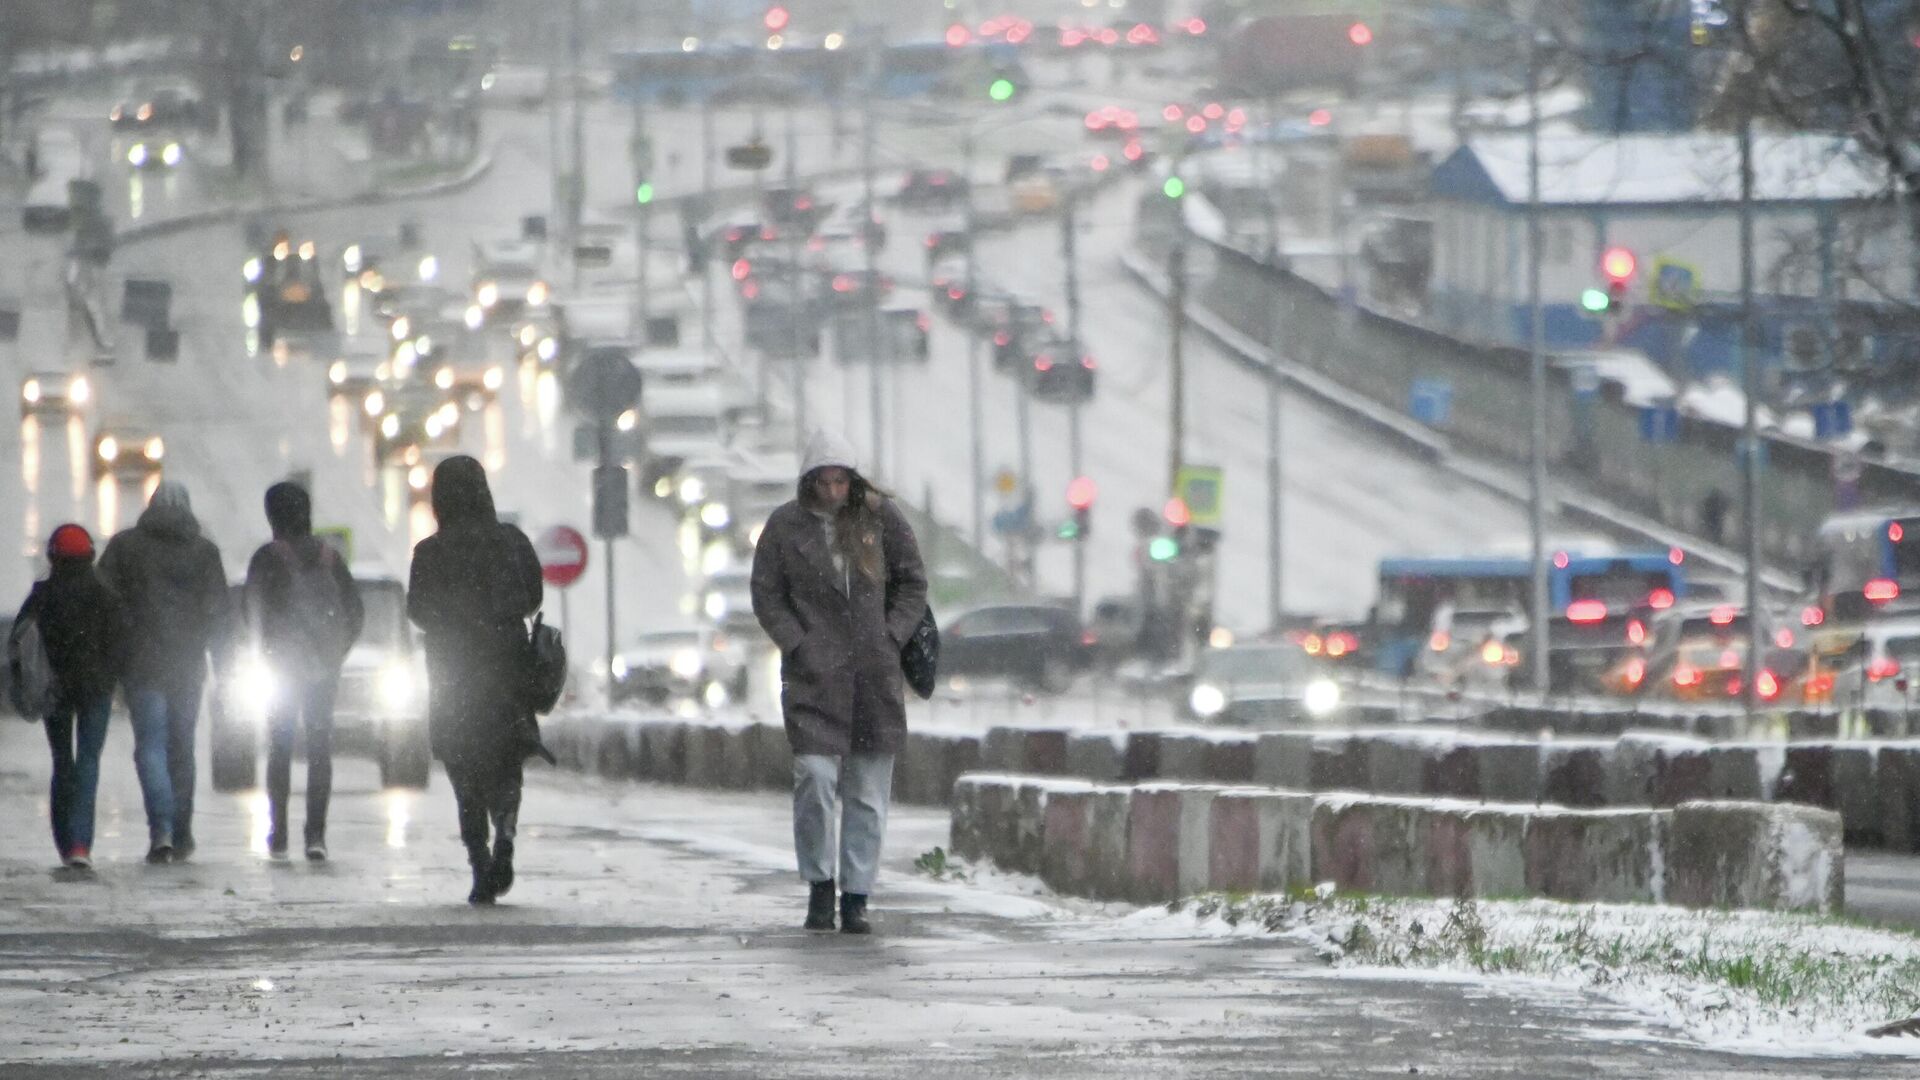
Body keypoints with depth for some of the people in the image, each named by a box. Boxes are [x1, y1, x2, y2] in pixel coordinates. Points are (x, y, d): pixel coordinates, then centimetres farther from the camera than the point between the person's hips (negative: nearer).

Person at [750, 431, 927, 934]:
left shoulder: (880, 516, 5)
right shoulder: (785, 525, 1)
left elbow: (913, 584, 11)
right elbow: (767, 596, 6)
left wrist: (891, 639, -1)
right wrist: (799, 646, -6)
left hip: (876, 677, 2)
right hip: (814, 675, -2)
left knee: (868, 793, 2)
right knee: (815, 779, -14)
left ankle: (856, 899, 8)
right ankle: (819, 884, 3)